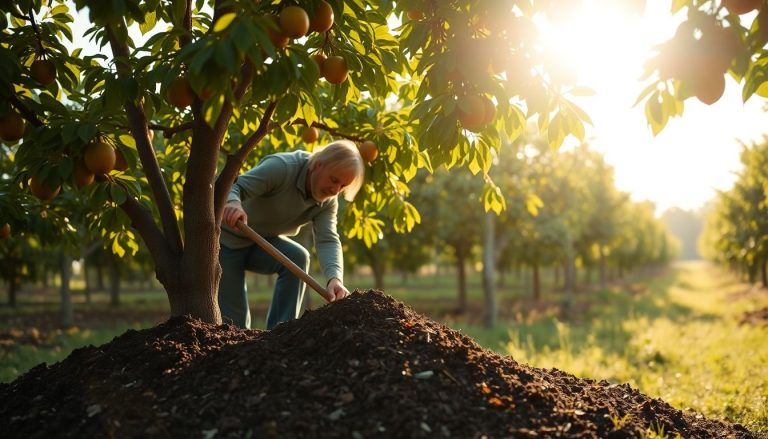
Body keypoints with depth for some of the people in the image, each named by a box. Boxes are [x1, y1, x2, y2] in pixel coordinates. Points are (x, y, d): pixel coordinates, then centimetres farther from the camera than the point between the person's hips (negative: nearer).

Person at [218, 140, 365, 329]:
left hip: (262, 243, 5)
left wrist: (334, 278, -43)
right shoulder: (281, 167, -28)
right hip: (227, 238, -5)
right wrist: (233, 203, -60)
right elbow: (235, 187, -35)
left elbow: (327, 240, -23)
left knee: (297, 257, -25)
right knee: (234, 321, -9)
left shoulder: (328, 202, -10)